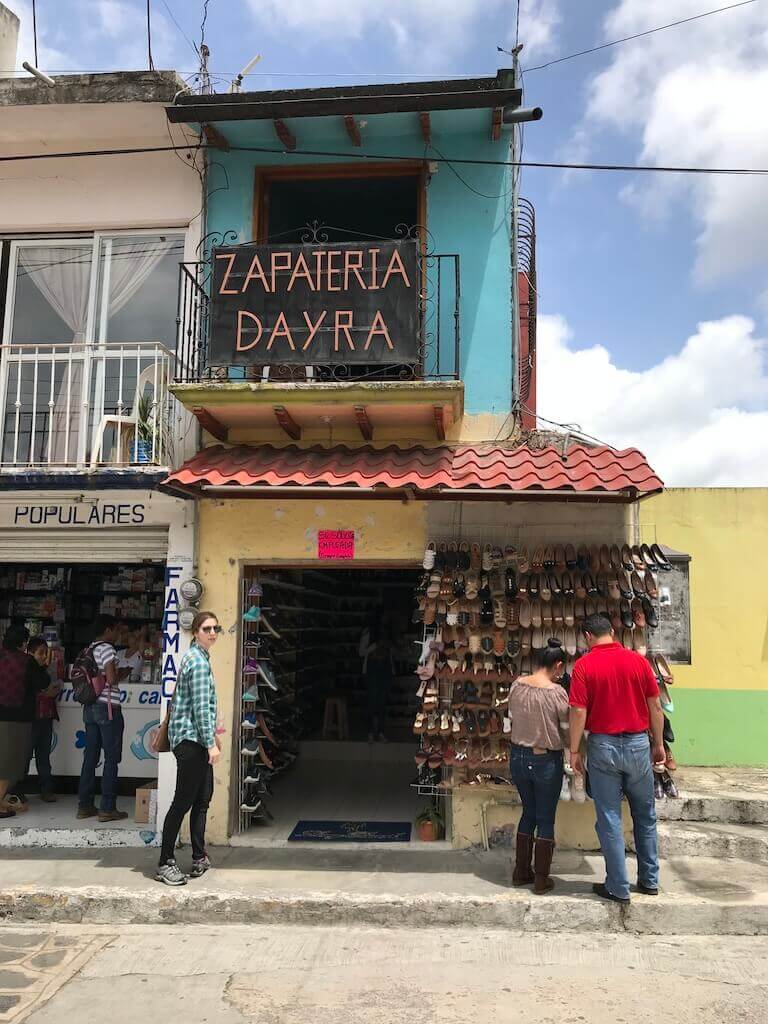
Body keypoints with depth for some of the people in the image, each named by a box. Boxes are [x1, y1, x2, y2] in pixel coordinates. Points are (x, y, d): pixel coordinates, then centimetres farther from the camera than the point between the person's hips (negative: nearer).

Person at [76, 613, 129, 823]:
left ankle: (85, 805, 14)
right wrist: (120, 673, 0)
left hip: (90, 708, 8)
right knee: (112, 758, -2)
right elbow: (111, 678, -19)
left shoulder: (89, 650, 15)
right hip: (108, 707, -8)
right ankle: (107, 808, -1)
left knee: (90, 756, 11)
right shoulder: (107, 648, -11)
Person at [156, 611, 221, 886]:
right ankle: (165, 863, 4)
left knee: (202, 798, 13)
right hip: (190, 738, -10)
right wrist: (211, 743, -18)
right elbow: (201, 706, -18)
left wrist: (212, 734, 25)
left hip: (197, 739, 10)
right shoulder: (198, 661, -14)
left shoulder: (199, 657, 17)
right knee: (184, 801, -5)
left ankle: (199, 857, 20)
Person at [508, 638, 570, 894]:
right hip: (547, 760, -5)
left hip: (518, 756, 5)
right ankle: (541, 879, 20)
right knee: (546, 819, 10)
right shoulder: (557, 692, -19)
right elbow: (567, 733, -11)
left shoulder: (517, 685, -5)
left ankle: (521, 872, 28)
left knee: (528, 812, 21)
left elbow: (512, 719, 5)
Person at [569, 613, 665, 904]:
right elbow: (655, 707, 1)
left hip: (603, 745, -2)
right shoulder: (639, 660, -2)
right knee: (645, 816, 18)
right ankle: (649, 880, 27)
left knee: (610, 820, 7)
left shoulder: (584, 665, -9)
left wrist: (574, 751, -3)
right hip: (638, 743, 3)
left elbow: (579, 712, -12)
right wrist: (658, 744, 13)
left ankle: (618, 888, 12)